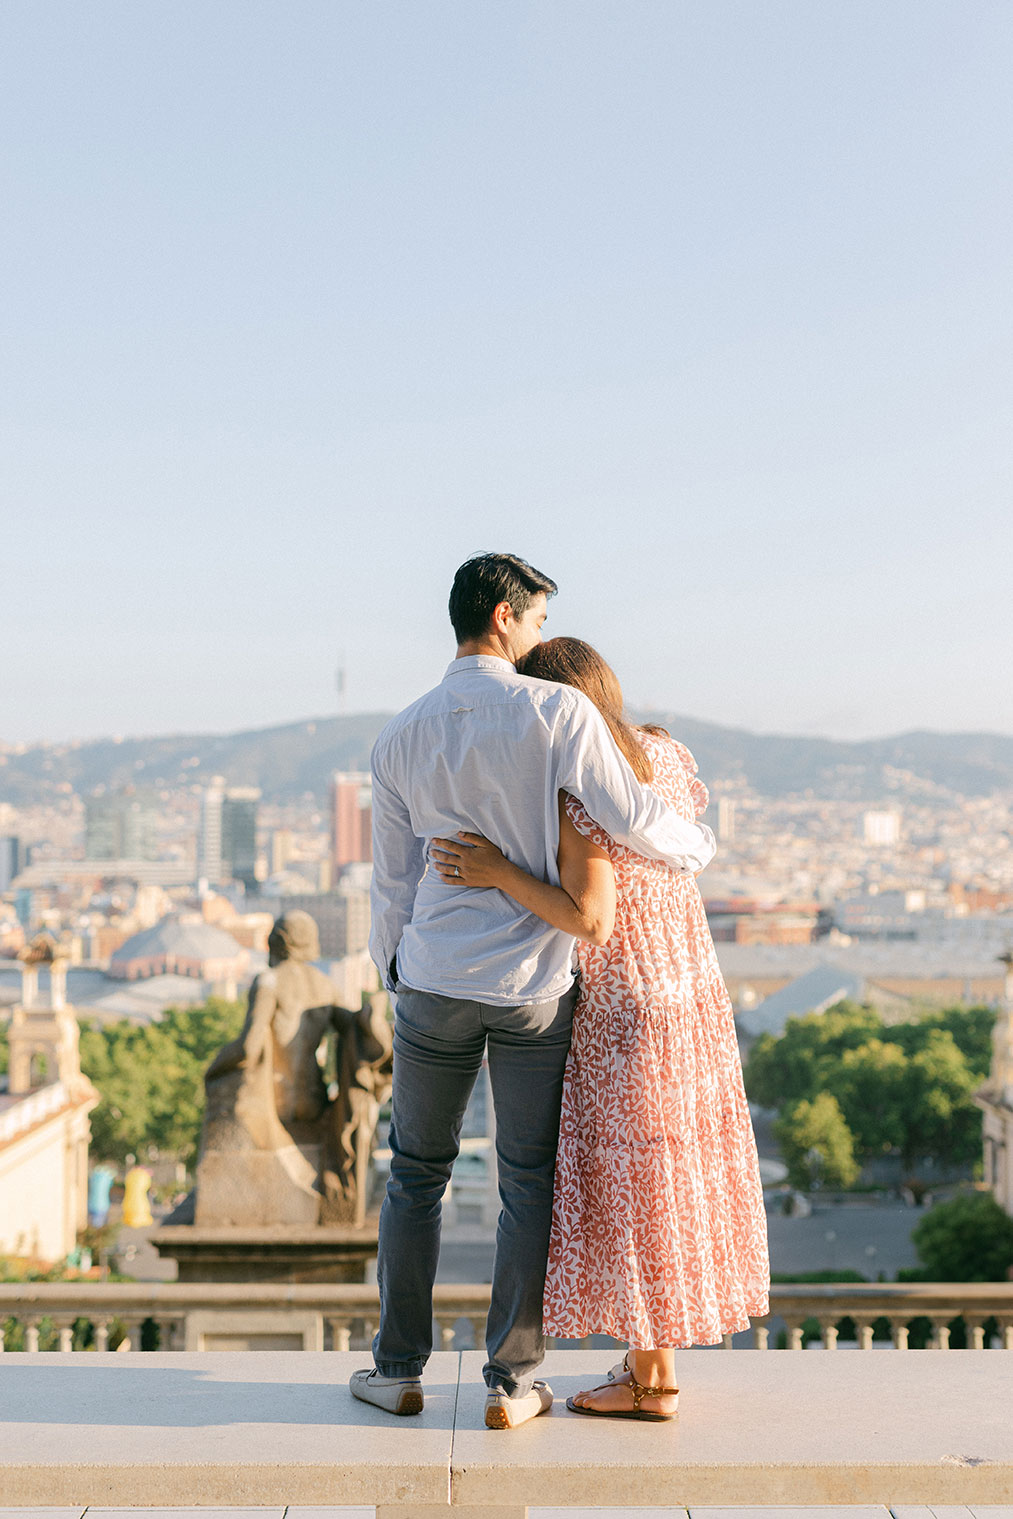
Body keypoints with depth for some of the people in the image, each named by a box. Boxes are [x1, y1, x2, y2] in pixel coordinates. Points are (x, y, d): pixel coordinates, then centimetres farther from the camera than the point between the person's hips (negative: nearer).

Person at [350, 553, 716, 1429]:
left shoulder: (401, 739, 0)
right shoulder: (558, 711, -13)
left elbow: (393, 882, 7)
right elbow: (632, 822, -15)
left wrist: (391, 969, 23)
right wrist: (698, 845, 7)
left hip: (435, 986, 3)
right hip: (535, 991, -2)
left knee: (417, 1173, 16)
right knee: (530, 1182, 9)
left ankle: (400, 1370, 23)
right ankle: (511, 1382, 15)